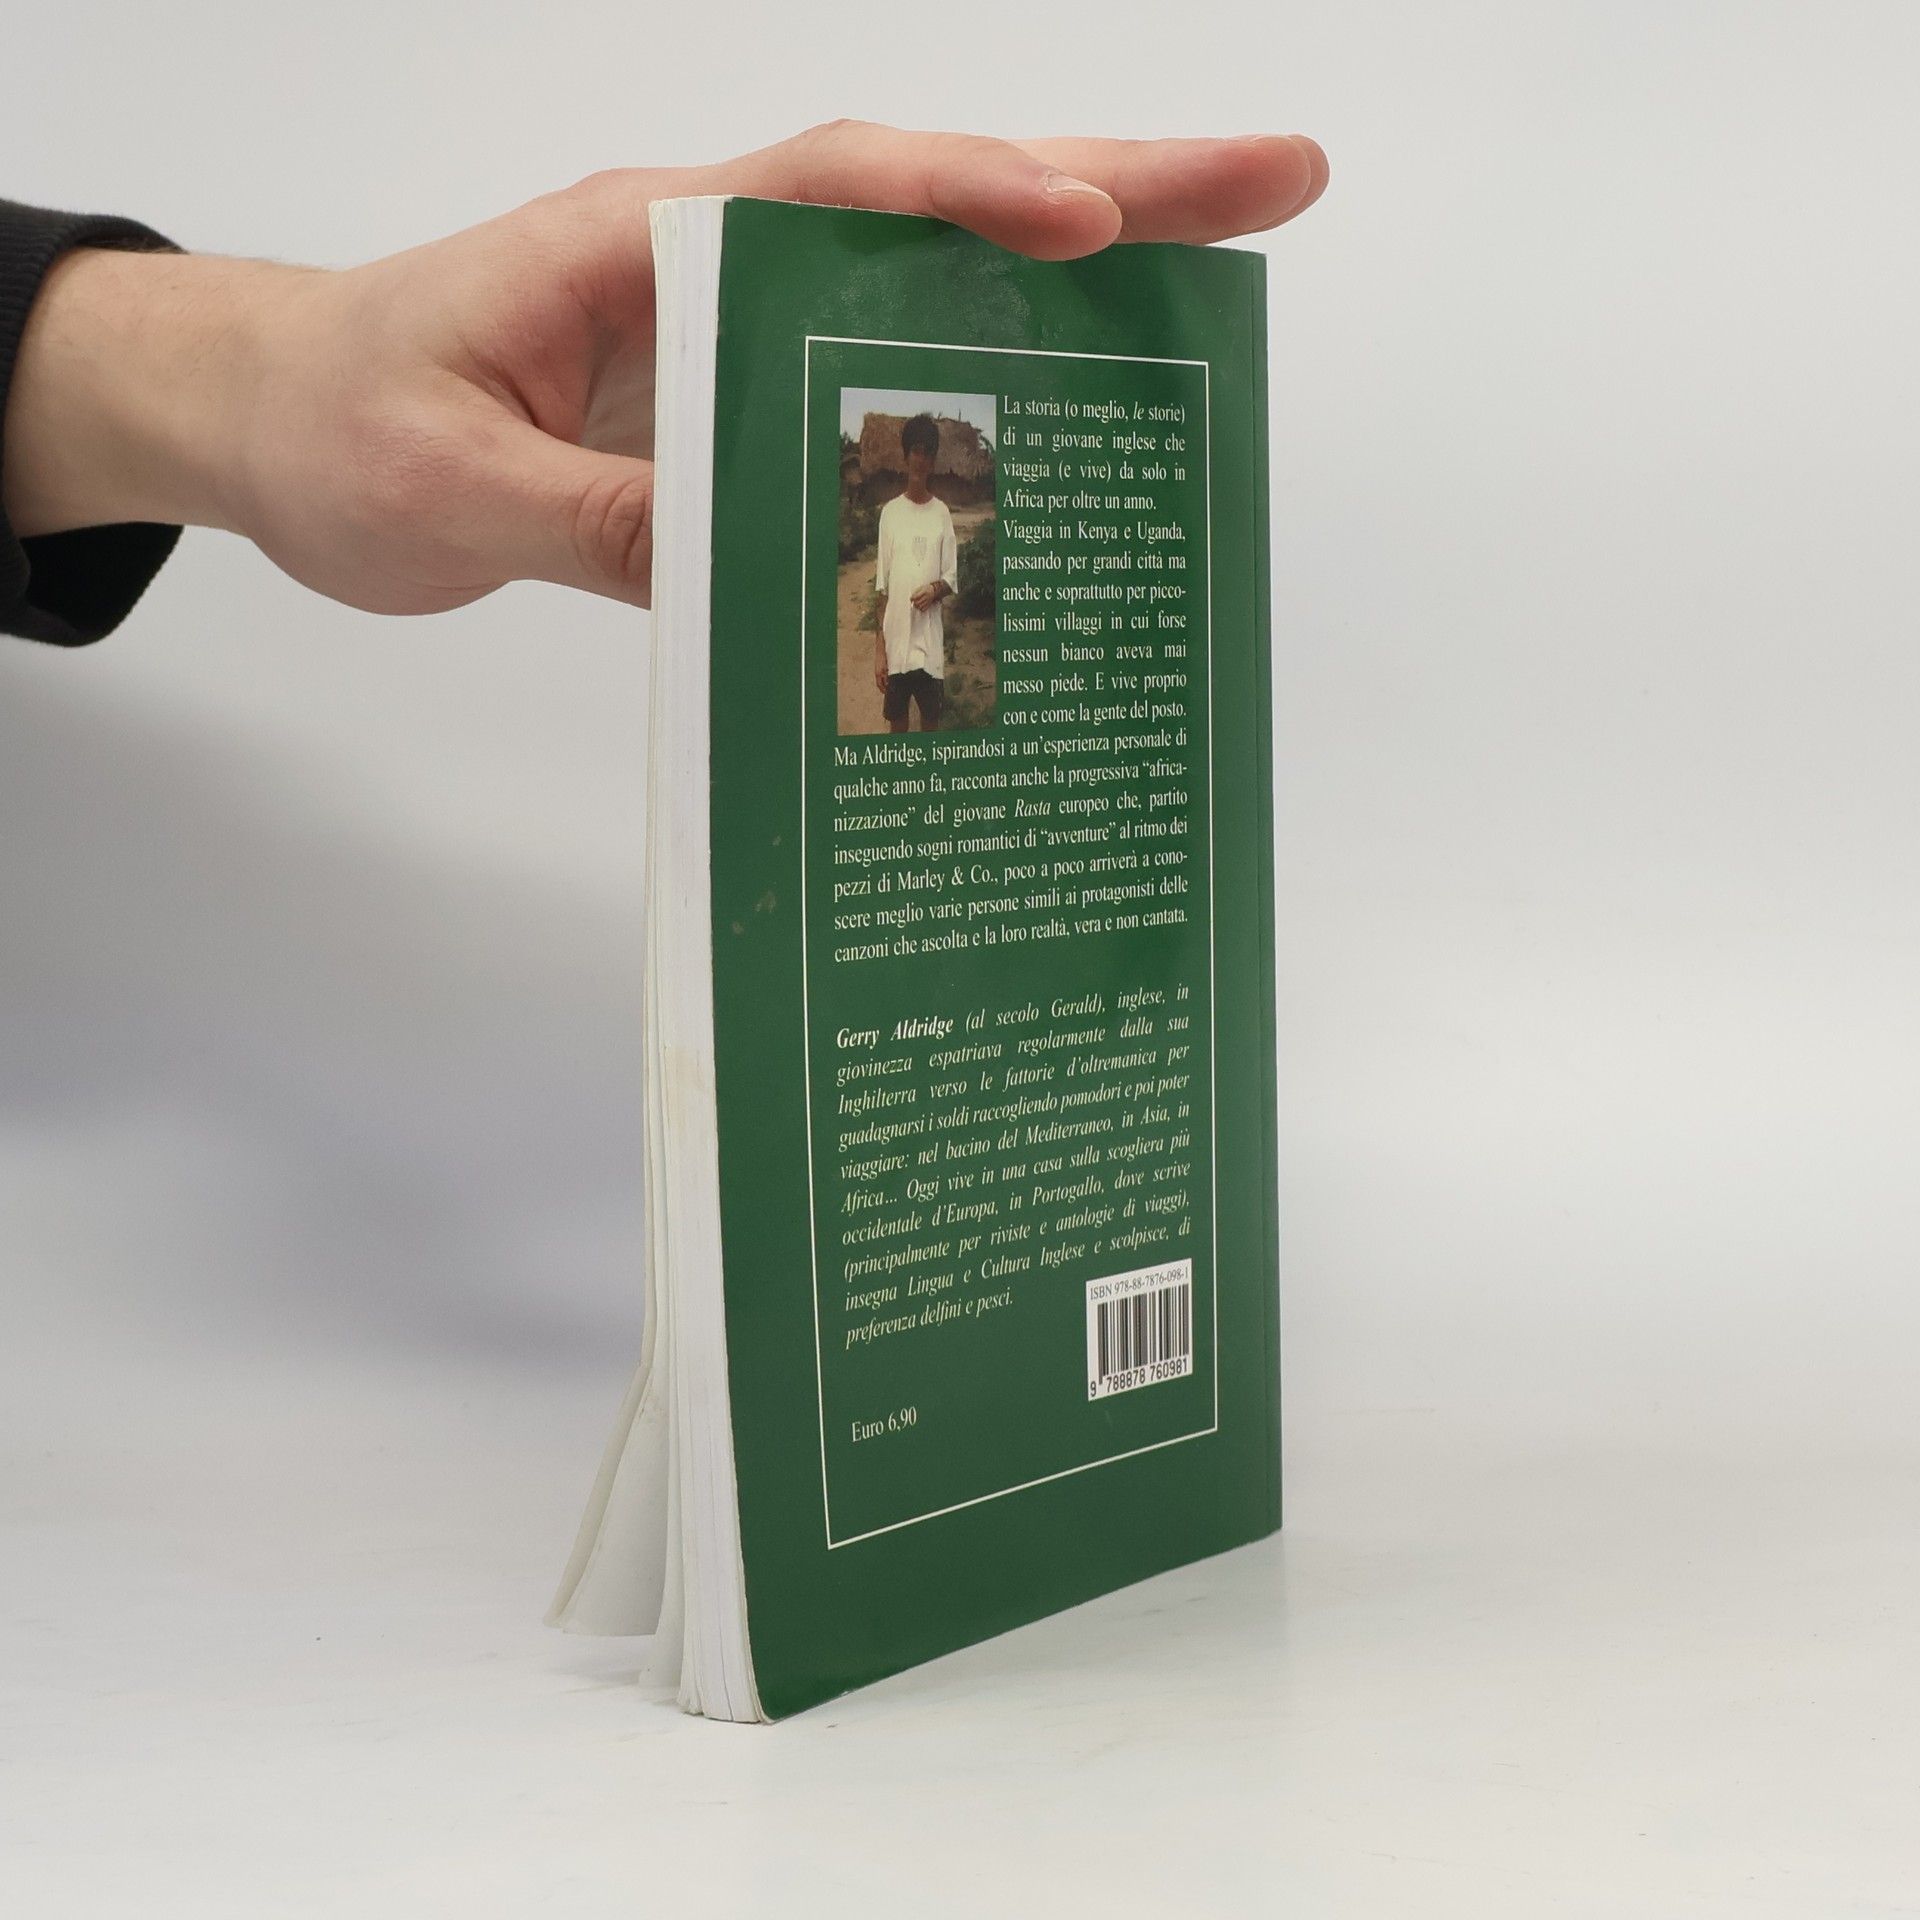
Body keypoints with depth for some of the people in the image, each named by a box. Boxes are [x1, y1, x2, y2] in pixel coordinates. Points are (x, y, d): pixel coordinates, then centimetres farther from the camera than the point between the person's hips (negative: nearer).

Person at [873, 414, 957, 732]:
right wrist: (879, 649, -4)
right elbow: (881, 587, 2)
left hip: (931, 646, 1)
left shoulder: (942, 513, 6)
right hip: (896, 645, -1)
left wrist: (935, 589, -16)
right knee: (897, 724, 5)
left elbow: (952, 579, 9)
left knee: (931, 724, 5)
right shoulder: (890, 512, 3)